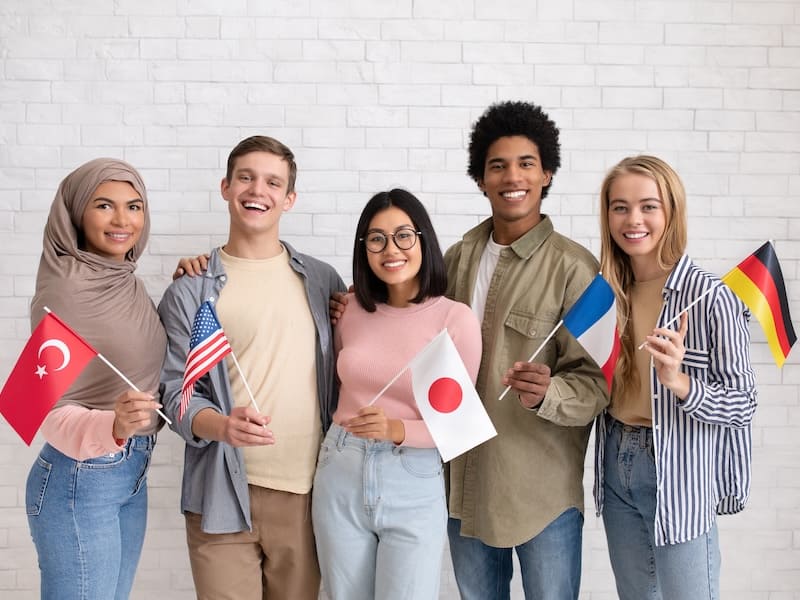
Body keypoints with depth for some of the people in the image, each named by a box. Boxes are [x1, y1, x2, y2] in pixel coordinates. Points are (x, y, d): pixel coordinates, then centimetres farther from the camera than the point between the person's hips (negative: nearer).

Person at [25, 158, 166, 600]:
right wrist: (112, 427, -40)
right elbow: (52, 411, -18)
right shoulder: (63, 290, -18)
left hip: (132, 474, 8)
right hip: (80, 480, -8)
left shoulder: (129, 283, 5)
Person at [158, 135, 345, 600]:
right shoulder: (191, 291, 1)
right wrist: (223, 426, -24)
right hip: (223, 493, -2)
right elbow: (176, 390, -4)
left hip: (306, 492, 3)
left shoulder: (323, 281, 8)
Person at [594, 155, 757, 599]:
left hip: (680, 474, -6)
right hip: (616, 466, 6)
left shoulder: (709, 295, -17)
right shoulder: (608, 290, 3)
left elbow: (743, 404, -13)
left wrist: (678, 382, -29)